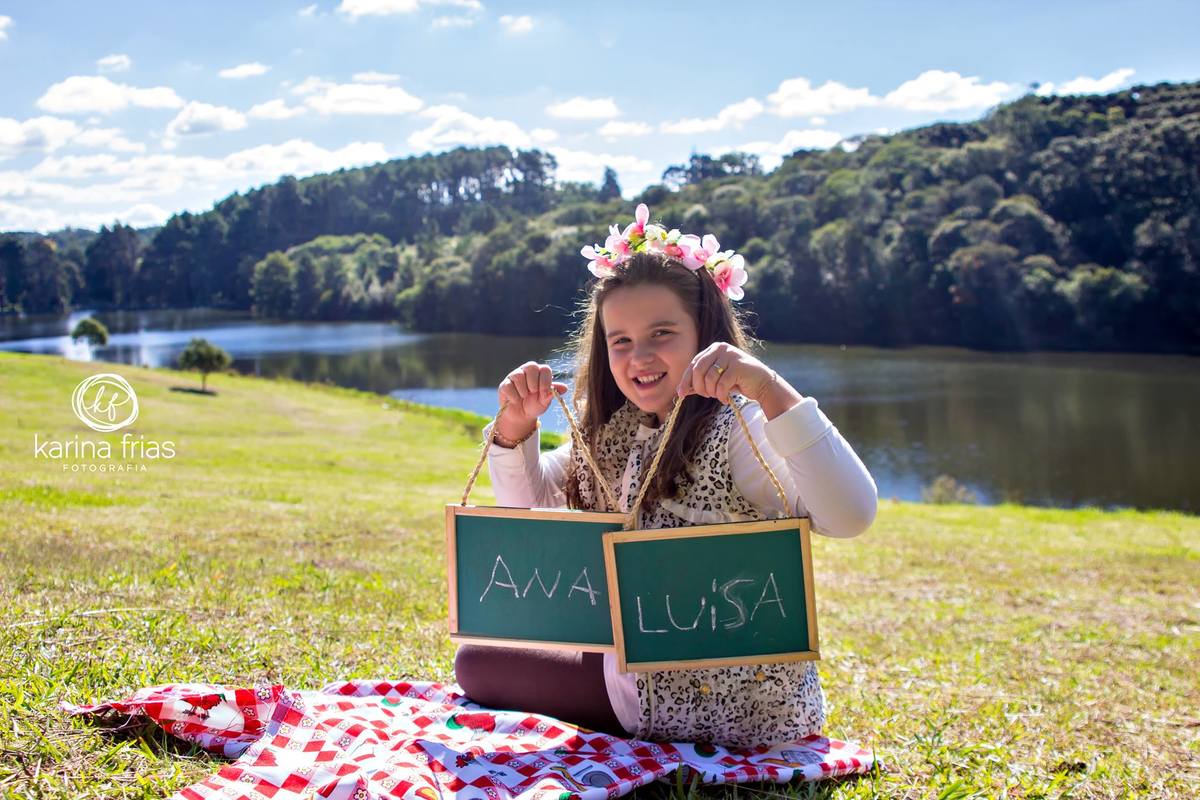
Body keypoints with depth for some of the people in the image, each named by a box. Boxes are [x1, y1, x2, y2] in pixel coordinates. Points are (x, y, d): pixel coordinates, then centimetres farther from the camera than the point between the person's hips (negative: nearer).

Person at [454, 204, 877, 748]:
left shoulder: (738, 428, -21)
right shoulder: (616, 433, 4)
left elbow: (851, 515, -37)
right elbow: (529, 506, 14)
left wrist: (771, 390, -45)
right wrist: (516, 427, -6)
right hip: (648, 666, 8)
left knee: (476, 664, 2)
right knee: (475, 658, 24)